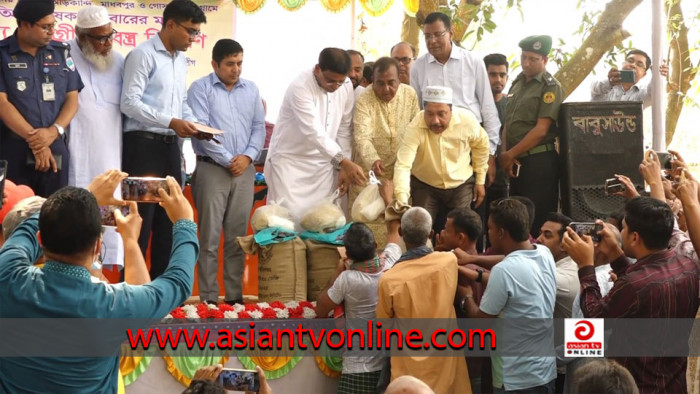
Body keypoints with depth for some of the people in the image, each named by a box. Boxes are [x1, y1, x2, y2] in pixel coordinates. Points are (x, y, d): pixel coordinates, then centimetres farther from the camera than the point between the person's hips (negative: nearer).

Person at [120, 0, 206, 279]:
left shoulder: (181, 60, 15)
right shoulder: (143, 55, -10)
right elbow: (129, 102, -18)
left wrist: (195, 125, 3)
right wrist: (171, 122, -22)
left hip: (170, 145, 8)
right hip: (143, 144, -8)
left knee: (169, 219, 12)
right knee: (140, 220, -4)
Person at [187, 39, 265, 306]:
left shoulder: (251, 89, 13)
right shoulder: (200, 88, -1)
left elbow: (259, 127, 11)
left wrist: (248, 156, -6)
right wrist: (228, 160, -11)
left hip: (245, 170, 4)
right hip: (212, 169, -4)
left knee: (238, 236, 7)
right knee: (210, 237, -3)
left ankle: (235, 295, 13)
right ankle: (208, 298, 2)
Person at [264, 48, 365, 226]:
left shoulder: (346, 86, -4)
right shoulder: (300, 88, -23)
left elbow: (344, 129, 3)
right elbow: (313, 131, -31)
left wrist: (343, 167, -1)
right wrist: (344, 162, -38)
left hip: (323, 163, 5)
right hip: (290, 161, -5)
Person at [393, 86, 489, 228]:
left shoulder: (467, 120, -21)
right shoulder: (415, 128, -29)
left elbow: (481, 145, 0)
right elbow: (403, 165, -37)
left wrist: (480, 181, 4)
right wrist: (402, 203, -49)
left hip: (461, 184, 1)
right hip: (425, 185, -1)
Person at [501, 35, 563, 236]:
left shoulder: (551, 87, -7)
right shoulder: (517, 83, 16)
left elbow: (541, 130, -14)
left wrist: (510, 154, -9)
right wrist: (504, 153, -2)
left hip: (539, 161, -7)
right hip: (516, 162, 8)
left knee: (538, 222, -5)